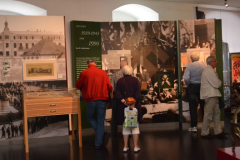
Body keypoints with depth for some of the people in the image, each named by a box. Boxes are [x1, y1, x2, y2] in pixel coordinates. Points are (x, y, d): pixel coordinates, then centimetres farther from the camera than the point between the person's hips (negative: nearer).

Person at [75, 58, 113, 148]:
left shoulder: (84, 73, -1)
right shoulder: (103, 73, 4)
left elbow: (77, 86, 10)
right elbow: (109, 87, 5)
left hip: (91, 100, -2)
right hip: (102, 100, 2)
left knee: (89, 118, 18)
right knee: (100, 121, 9)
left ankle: (102, 134, -3)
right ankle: (99, 143, 9)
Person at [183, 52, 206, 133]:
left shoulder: (190, 66, -9)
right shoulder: (204, 65, -1)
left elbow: (186, 78, -17)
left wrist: (188, 85, 0)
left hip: (192, 87, -2)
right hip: (202, 86, 2)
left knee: (193, 107, 3)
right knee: (203, 106, 13)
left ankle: (194, 126, 3)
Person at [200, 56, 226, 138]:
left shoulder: (210, 70, 18)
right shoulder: (209, 71, -17)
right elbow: (217, 84, -18)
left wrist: (218, 82, 5)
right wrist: (220, 82, 1)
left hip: (213, 95, 11)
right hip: (210, 95, -11)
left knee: (216, 113, 13)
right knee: (208, 114, -3)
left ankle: (218, 131, 20)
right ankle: (204, 133, 6)